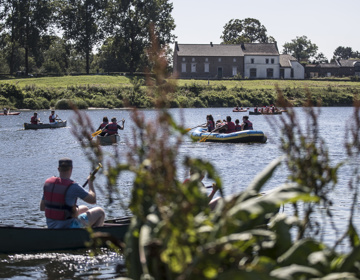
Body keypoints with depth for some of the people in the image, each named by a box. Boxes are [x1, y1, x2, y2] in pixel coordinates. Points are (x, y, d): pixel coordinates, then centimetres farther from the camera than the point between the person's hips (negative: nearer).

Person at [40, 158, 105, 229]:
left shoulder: (47, 183, -2)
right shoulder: (72, 186, -21)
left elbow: (42, 208, 5)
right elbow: (93, 200, -12)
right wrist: (90, 182, 2)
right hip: (68, 227, -7)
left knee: (85, 209, 31)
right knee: (100, 212, 9)